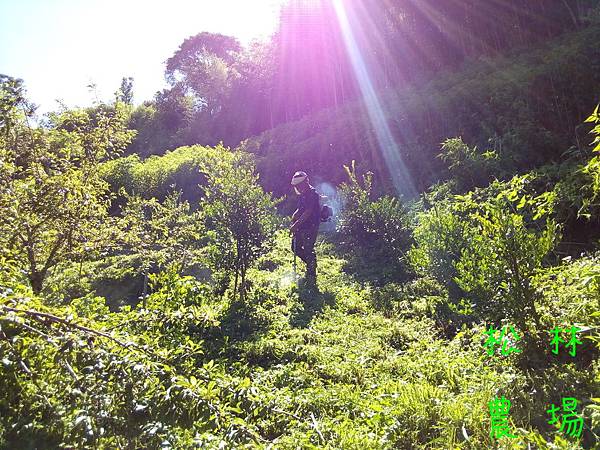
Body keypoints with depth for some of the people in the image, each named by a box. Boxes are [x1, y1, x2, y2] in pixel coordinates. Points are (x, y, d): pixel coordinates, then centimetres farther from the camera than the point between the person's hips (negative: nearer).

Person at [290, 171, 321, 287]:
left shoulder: (312, 194, -16)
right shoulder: (302, 195, 14)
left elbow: (308, 212, -23)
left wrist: (296, 225, -24)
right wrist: (294, 215, 4)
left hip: (310, 227, -10)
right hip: (302, 227, 10)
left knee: (308, 250, -6)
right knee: (296, 248, 13)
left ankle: (311, 278, 4)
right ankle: (311, 264, 30)